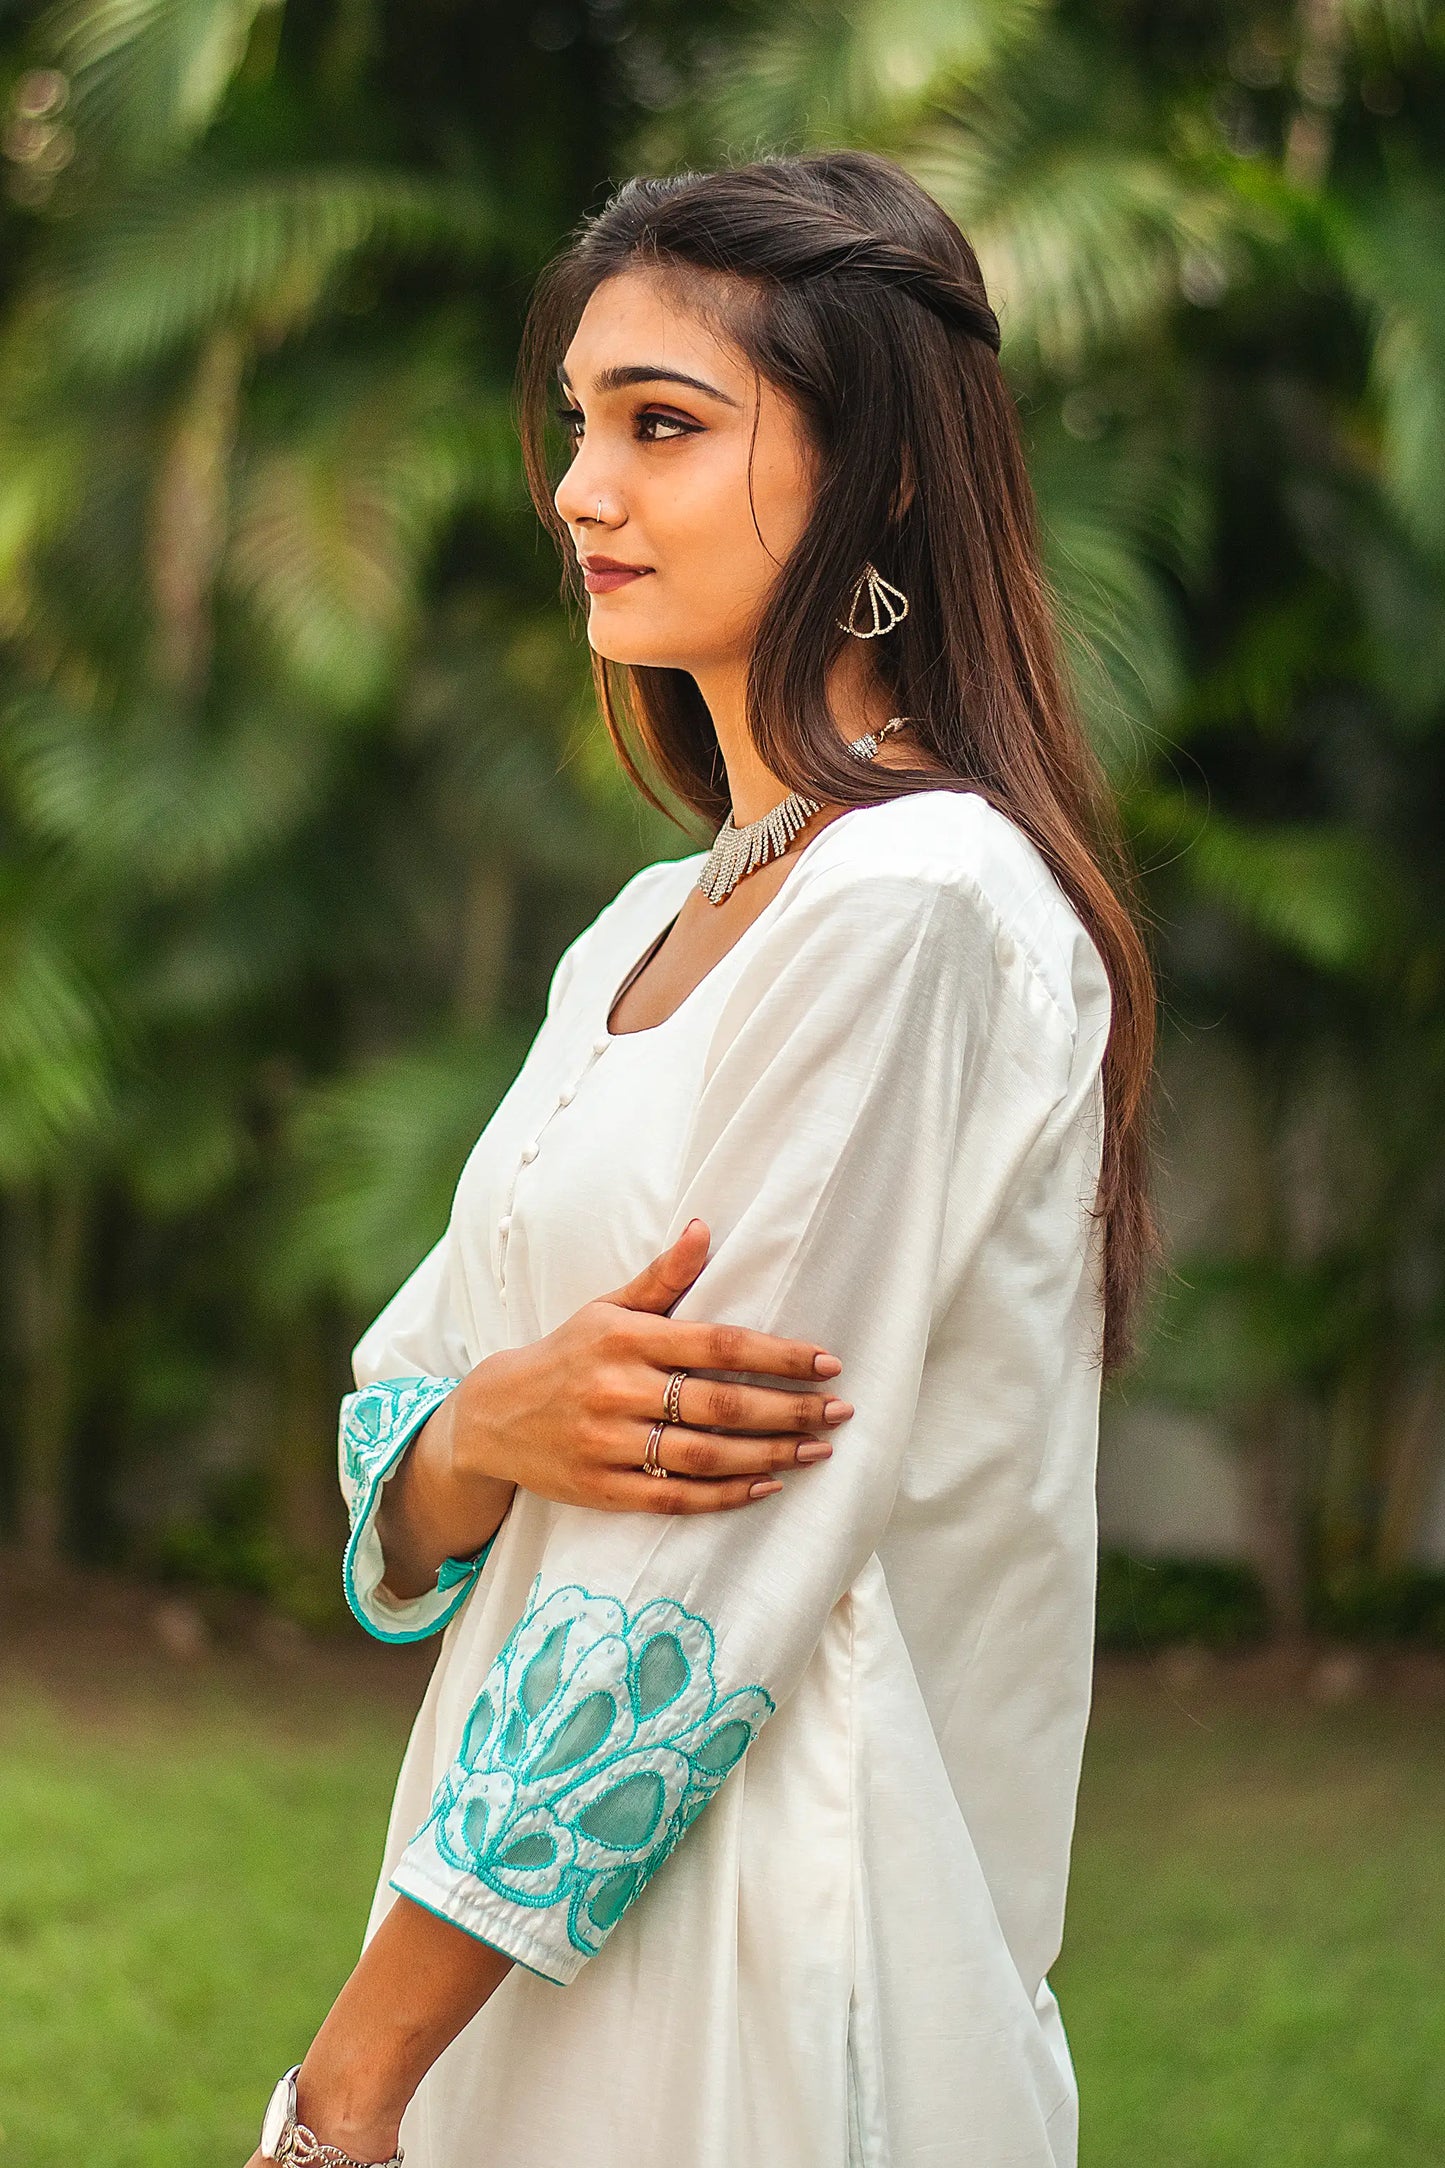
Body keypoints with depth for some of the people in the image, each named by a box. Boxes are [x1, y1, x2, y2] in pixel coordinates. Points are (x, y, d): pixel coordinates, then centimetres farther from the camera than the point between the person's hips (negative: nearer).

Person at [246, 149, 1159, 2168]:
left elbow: (710, 1572, -20)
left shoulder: (919, 907, -17)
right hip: (540, 1895, 8)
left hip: (761, 1951, -8)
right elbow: (389, 1460, 9)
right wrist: (501, 1419, -15)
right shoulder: (643, 930, 10)